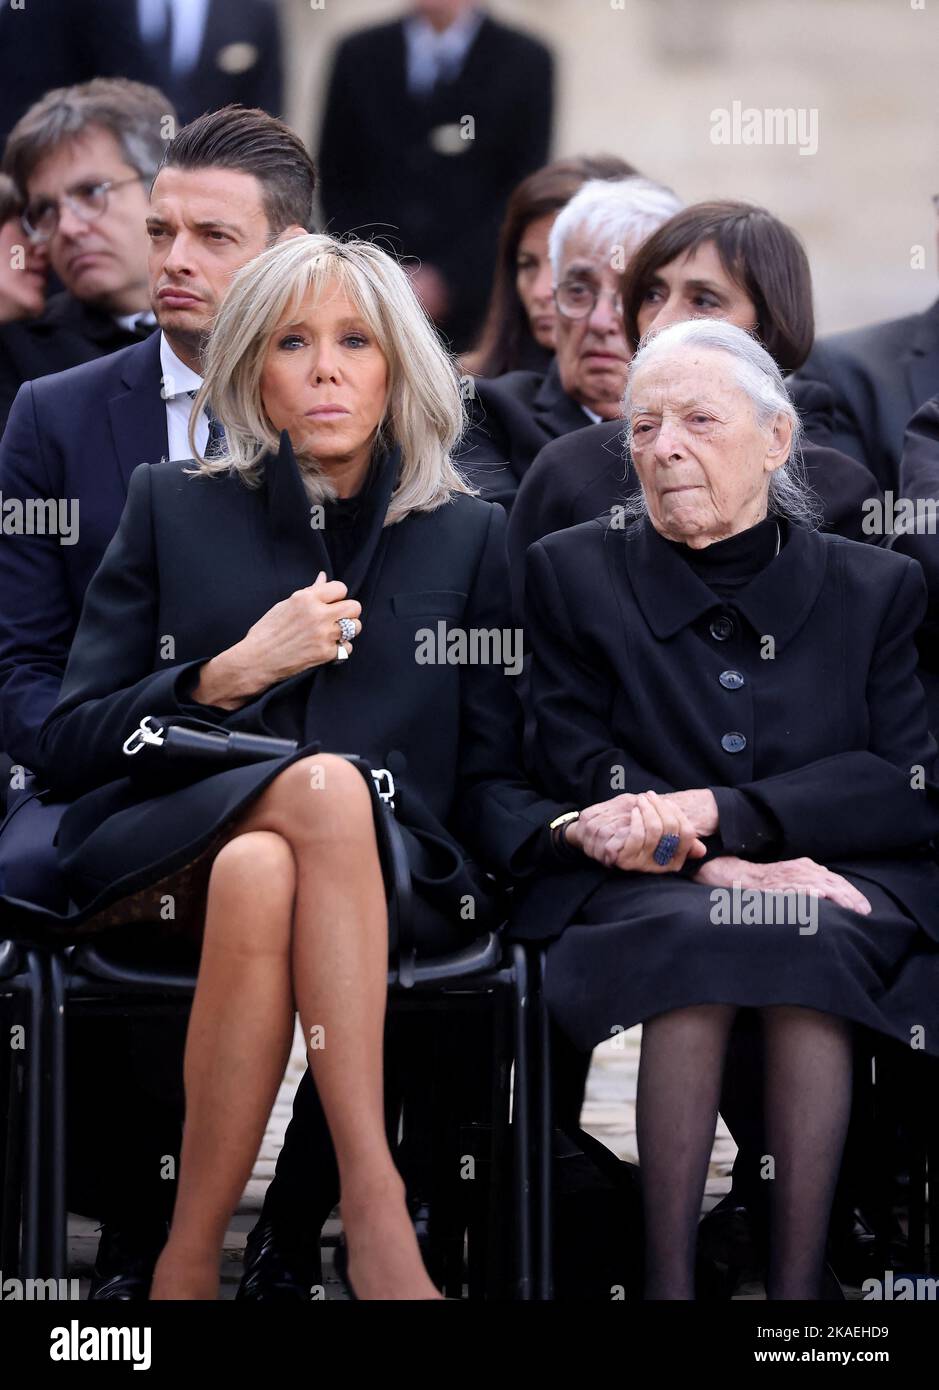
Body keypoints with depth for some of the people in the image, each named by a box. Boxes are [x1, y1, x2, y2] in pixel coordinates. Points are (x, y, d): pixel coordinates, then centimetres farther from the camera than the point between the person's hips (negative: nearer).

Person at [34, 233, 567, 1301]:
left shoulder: (465, 534, 16)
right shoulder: (173, 508, 14)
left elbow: (484, 778, 11)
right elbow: (66, 743, 9)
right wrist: (233, 673, -5)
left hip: (390, 880, 1)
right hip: (167, 854, 0)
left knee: (259, 875, -37)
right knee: (325, 783, -36)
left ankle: (190, 1260, -37)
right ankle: (374, 1211, -40)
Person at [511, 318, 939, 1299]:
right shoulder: (574, 573, 13)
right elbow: (578, 771, 4)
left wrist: (712, 813, -13)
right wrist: (722, 866, -14)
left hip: (839, 881, 0)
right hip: (646, 889, 0)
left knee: (808, 942, -35)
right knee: (696, 934, -35)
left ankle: (798, 1285, -33)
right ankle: (667, 1282, -34)